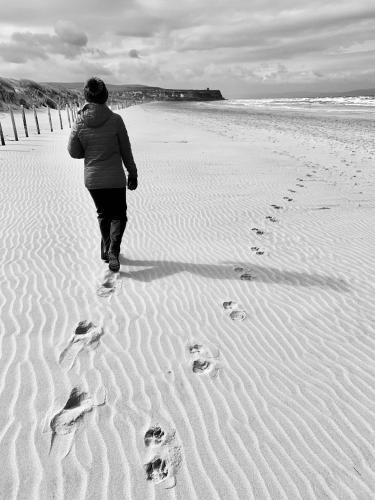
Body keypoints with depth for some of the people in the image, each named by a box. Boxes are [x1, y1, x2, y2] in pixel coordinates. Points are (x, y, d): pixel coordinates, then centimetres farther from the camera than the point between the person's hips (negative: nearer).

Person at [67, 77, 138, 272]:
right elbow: (126, 151, -6)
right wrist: (133, 174, 5)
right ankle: (113, 250, -8)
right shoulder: (115, 120, -13)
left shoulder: (80, 123, -6)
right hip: (115, 178, -3)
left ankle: (106, 250, 31)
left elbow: (74, 152, 1)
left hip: (92, 179, 3)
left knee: (103, 214, 23)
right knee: (118, 215, 12)